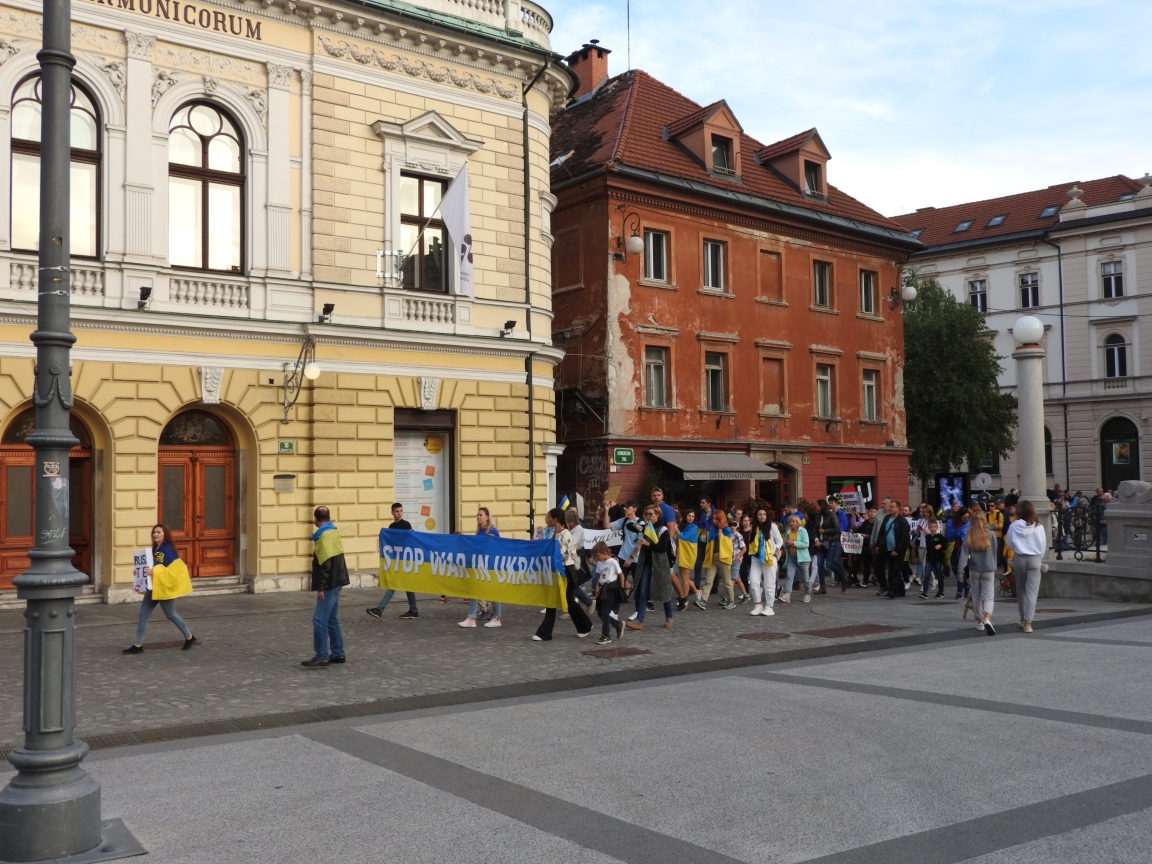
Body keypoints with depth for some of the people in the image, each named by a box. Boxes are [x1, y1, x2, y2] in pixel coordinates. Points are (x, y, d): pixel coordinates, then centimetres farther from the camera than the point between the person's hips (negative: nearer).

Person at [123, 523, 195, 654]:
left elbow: (172, 570, -22)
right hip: (153, 587, 8)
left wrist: (155, 572, -31)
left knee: (171, 614, 5)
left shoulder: (168, 550, -15)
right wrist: (142, 571, 6)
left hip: (164, 588, -8)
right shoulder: (154, 550, 10)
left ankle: (189, 637, 23)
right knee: (143, 615, 4)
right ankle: (138, 645, 9)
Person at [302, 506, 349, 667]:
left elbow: (325, 564, -22)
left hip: (330, 584, -10)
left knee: (320, 619, -8)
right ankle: (338, 653, 18)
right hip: (334, 582, 10)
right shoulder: (333, 532, 14)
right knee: (331, 619, 14)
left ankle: (321, 656, -7)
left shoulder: (324, 536, -15)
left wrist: (320, 587, -19)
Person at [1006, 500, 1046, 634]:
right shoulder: (1038, 527, -6)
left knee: (1020, 590, 17)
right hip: (1034, 559, -1)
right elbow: (1043, 546, 1)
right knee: (1032, 592, -1)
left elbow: (1010, 543, 2)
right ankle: (1027, 622, -9)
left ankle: (1023, 619, 27)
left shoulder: (1014, 526, -7)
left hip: (1019, 559, 1)